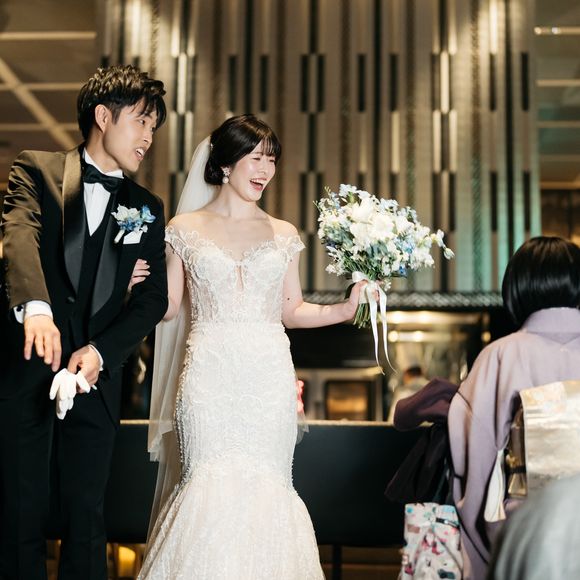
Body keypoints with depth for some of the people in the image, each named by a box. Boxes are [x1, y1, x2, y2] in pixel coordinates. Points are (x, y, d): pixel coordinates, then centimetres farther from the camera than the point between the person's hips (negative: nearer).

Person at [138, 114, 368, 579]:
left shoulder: (284, 234, 12)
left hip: (269, 377, 2)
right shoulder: (185, 228, 7)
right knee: (212, 486, -7)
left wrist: (345, 309, 0)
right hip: (209, 376, -2)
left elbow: (292, 310, 14)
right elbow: (168, 305, 7)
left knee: (264, 486, 1)